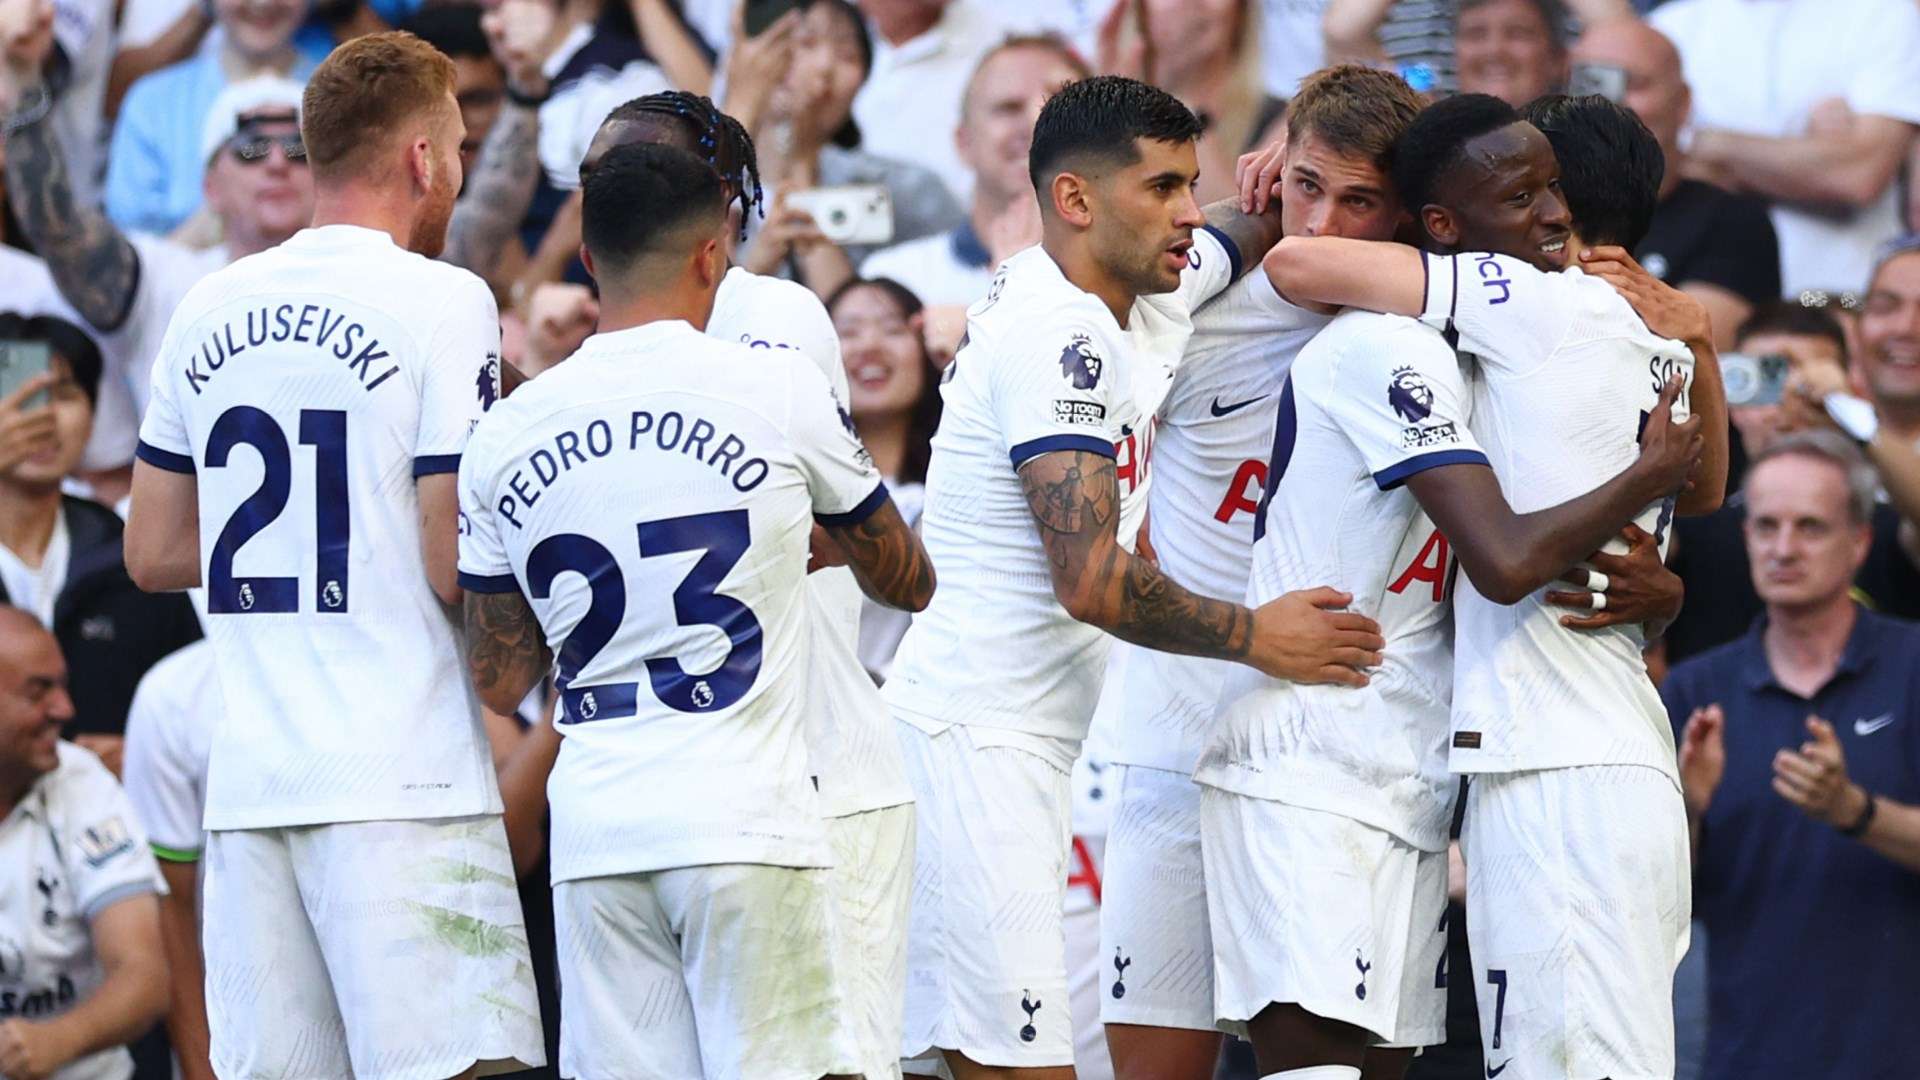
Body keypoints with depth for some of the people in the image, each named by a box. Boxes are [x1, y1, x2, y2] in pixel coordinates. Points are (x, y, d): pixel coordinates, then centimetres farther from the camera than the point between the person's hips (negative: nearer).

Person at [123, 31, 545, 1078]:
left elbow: (154, 553, 17)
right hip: (401, 780, -6)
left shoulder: (210, 311, 12)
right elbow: (455, 570, -11)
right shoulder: (442, 301, -6)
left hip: (248, 783, 6)